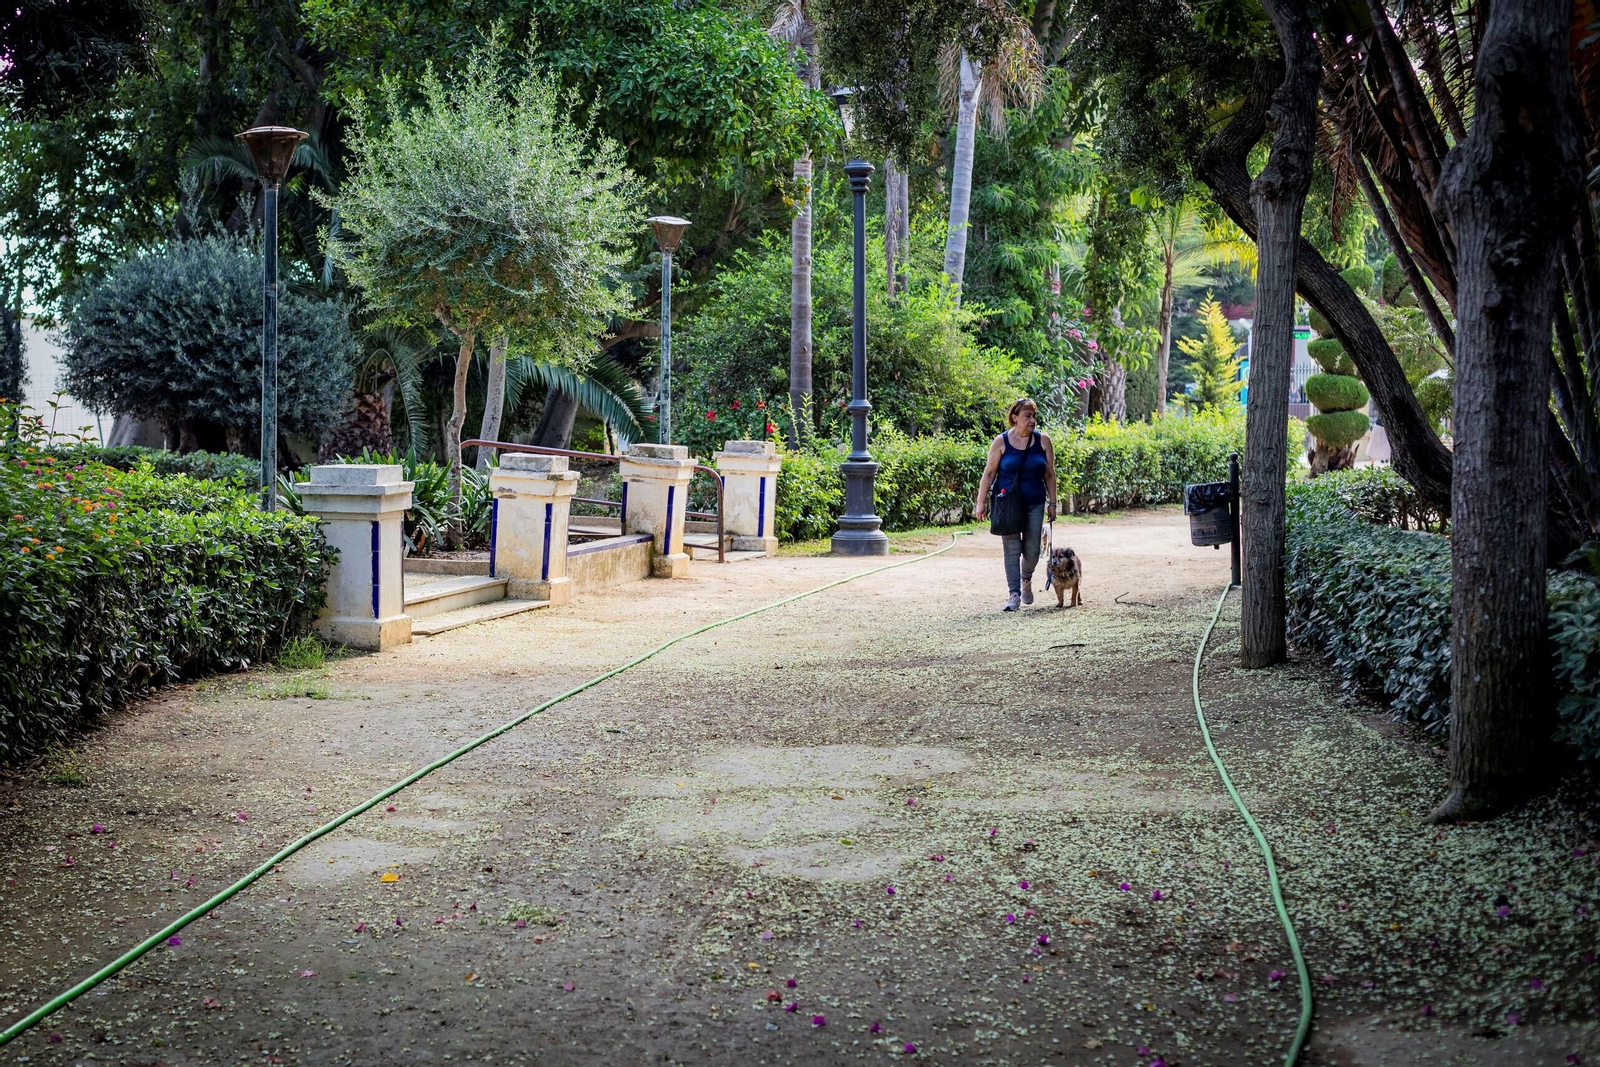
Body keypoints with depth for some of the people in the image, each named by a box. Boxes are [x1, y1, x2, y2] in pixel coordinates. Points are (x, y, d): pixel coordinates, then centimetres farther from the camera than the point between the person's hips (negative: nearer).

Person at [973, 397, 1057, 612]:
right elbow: (989, 473, 0)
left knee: (1032, 551, 2)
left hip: (1034, 503, 2)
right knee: (1012, 549, -5)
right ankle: (1014, 594, -4)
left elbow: (1050, 475, 7)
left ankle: (1026, 579, 34)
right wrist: (982, 502, -4)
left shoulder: (1043, 441, 2)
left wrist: (1052, 503, 5)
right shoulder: (1001, 442, -3)